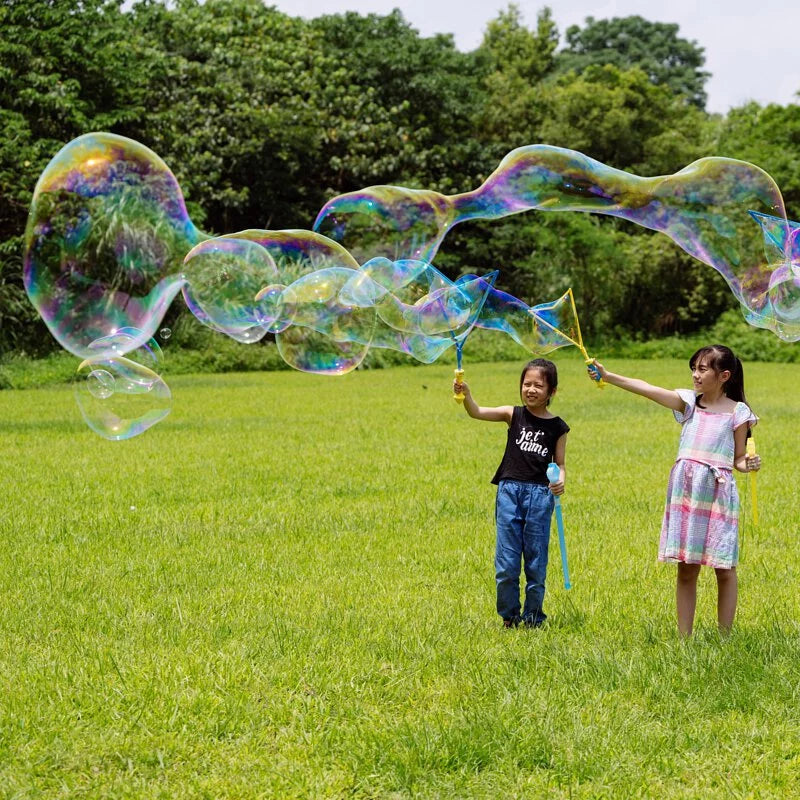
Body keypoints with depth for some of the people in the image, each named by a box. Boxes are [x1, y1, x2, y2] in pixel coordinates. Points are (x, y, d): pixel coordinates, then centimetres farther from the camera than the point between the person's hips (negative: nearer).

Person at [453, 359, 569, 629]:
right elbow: (477, 412, -6)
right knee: (506, 563, 2)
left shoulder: (557, 427, 4)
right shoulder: (514, 415, 5)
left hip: (540, 495, 0)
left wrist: (560, 481, -14)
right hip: (509, 492, 1)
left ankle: (532, 615, 19)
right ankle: (509, 615, 16)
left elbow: (560, 465, 8)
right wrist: (465, 394, -26)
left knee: (536, 561, 6)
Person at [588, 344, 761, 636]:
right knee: (686, 569, 7)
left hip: (719, 492, -3)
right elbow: (647, 390, -4)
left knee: (724, 569, 1)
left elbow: (738, 459, 6)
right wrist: (607, 376, -12)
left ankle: (725, 636, 10)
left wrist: (748, 464, -17)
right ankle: (684, 636, 13)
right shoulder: (689, 402, 6)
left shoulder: (738, 412, 0)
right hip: (686, 491, 3)